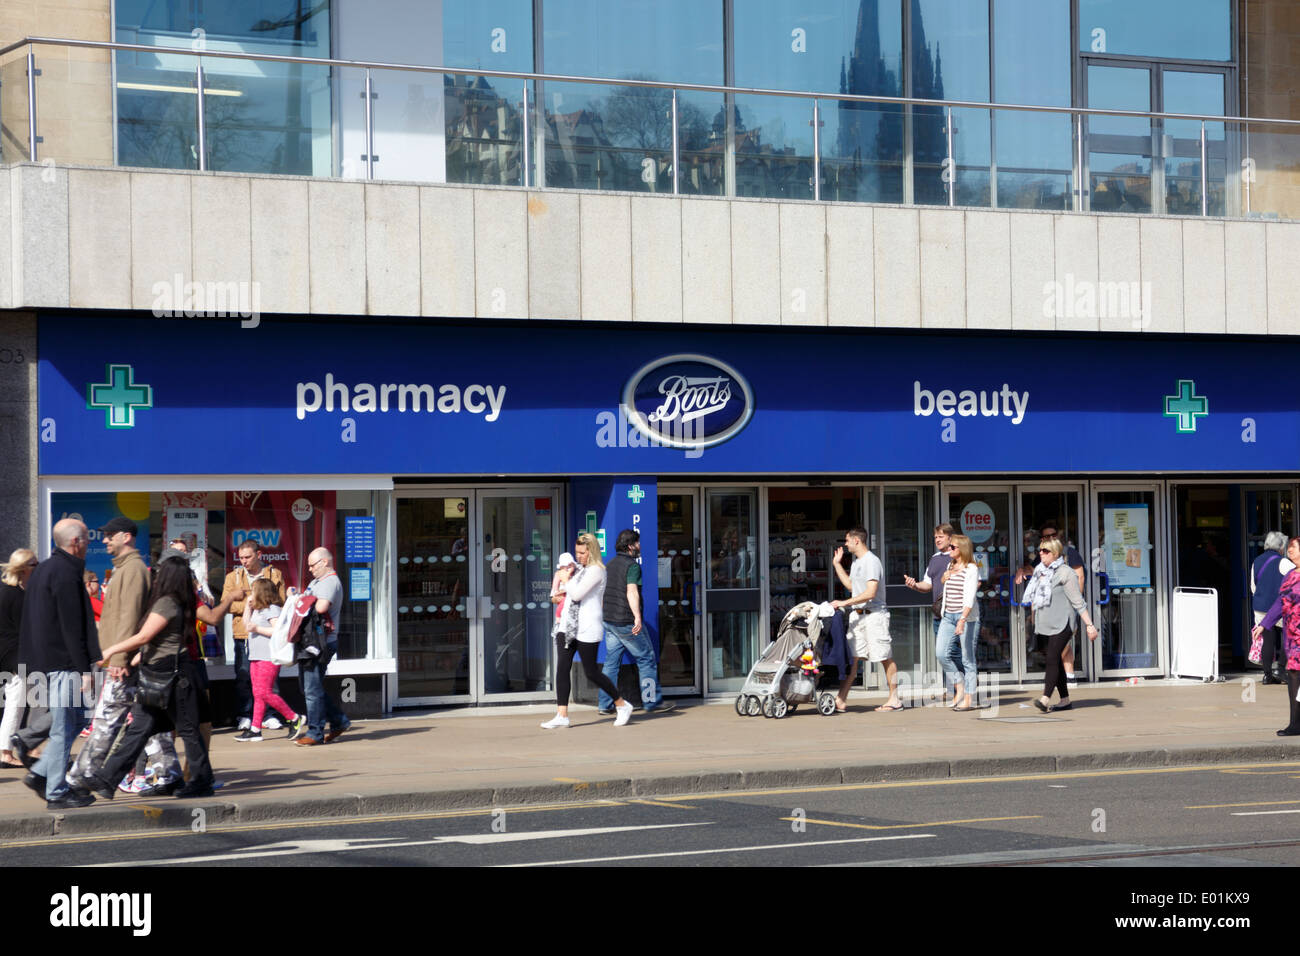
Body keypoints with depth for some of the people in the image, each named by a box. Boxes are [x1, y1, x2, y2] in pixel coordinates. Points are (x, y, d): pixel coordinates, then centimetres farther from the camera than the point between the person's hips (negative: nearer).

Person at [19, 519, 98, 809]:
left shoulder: (43, 569, 16)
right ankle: (56, 793, -1)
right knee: (64, 728, -4)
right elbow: (73, 627, -19)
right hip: (62, 662, -10)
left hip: (45, 661, 10)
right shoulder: (66, 574, -16)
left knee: (70, 722, 16)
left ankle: (40, 774, 14)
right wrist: (85, 669, -18)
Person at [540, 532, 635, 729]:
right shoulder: (580, 569, 17)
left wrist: (566, 587, 0)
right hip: (567, 625, 8)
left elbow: (577, 593, -18)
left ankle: (622, 705, 15)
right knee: (562, 668, -4)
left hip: (587, 629, -8)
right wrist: (558, 595, 14)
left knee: (591, 672, -2)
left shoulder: (596, 571, -10)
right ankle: (561, 715, -6)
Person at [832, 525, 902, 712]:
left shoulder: (871, 561, -14)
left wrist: (844, 603, -21)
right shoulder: (856, 561, 17)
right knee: (851, 657, 2)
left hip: (874, 614, -9)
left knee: (885, 658, -2)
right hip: (857, 616, 9)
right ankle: (841, 700, -1)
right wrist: (838, 564, 27)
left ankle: (894, 699, 4)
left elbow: (870, 592, -22)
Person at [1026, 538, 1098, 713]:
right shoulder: (1040, 572, 14)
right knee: (1056, 662, 10)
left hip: (1061, 625, -8)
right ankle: (1065, 700, 18)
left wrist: (1089, 625, -10)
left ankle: (1045, 699, -25)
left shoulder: (1065, 573, -8)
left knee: (1053, 660, -16)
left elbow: (1078, 602, -9)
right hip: (1045, 625, 8)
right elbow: (1035, 599, 23)